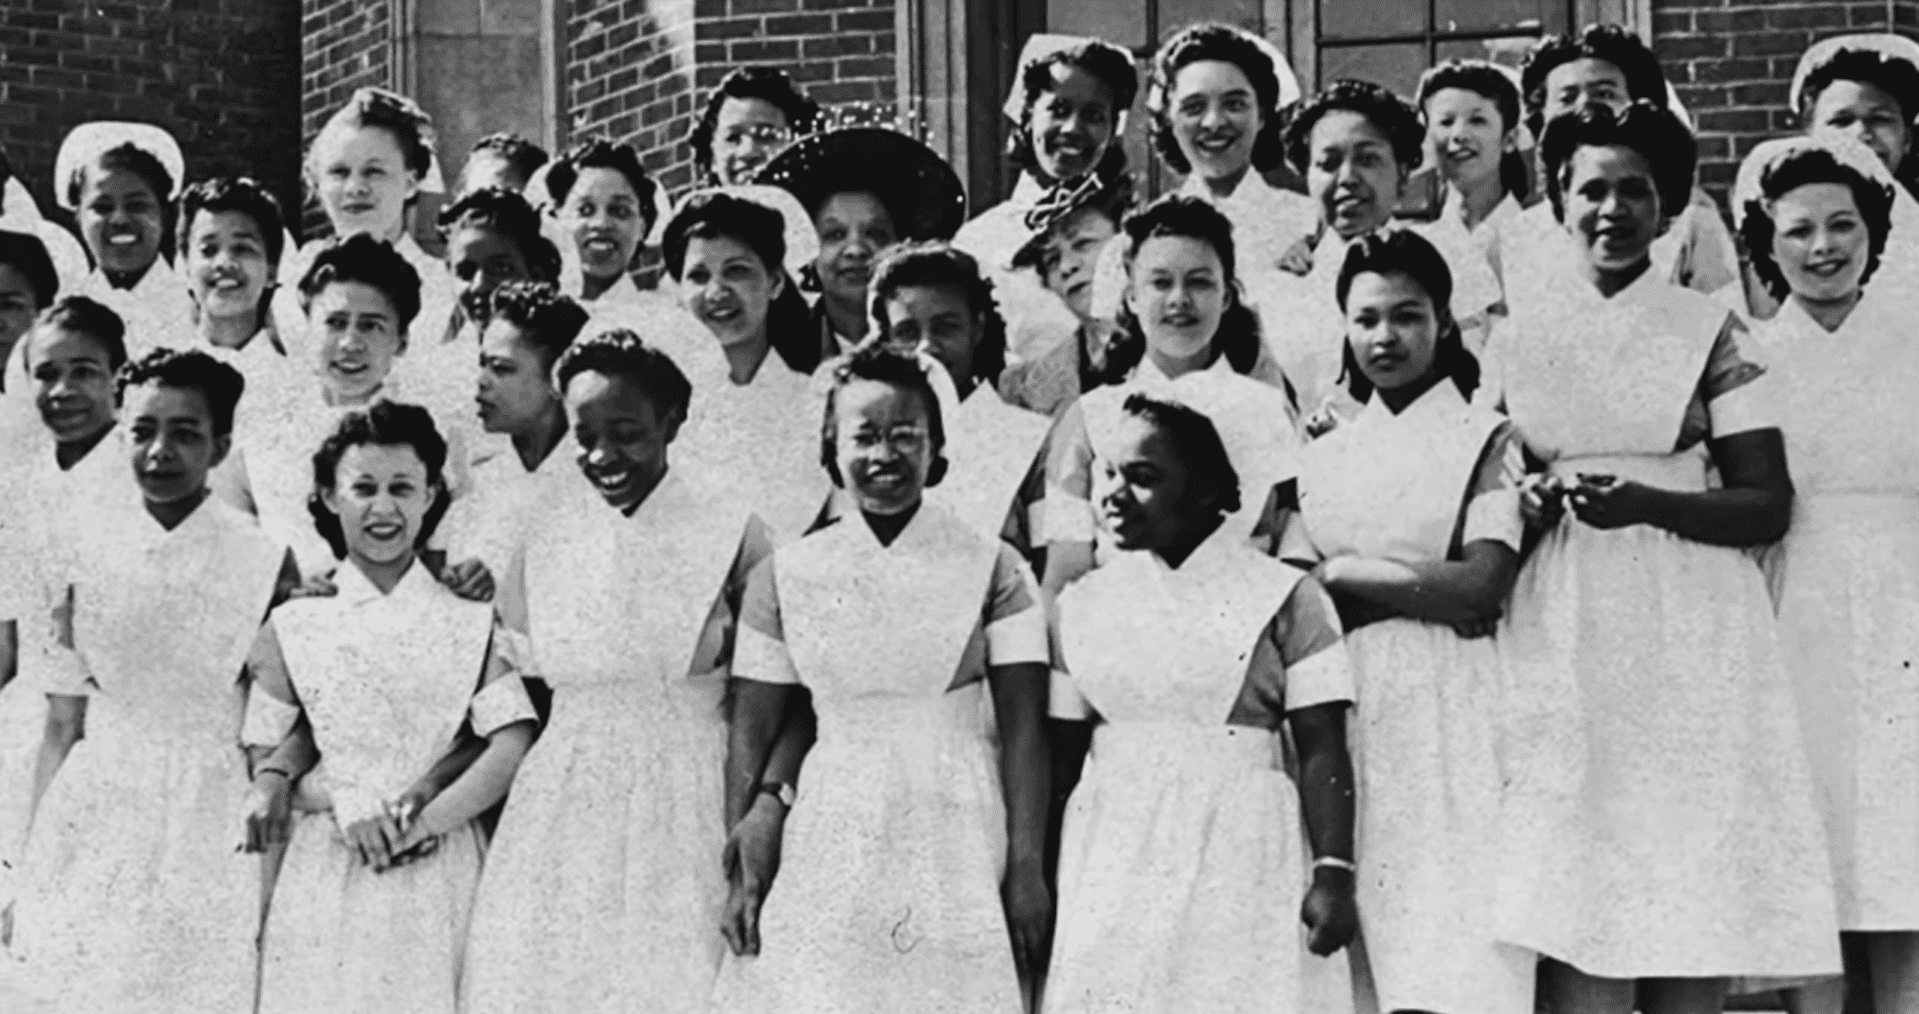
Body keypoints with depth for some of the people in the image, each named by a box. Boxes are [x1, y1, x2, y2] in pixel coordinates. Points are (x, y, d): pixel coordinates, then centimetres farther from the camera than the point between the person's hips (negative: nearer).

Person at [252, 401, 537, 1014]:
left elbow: (513, 748, -4)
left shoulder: (472, 620, 7)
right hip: (323, 885, 0)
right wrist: (343, 799, -13)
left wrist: (421, 819, -14)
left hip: (438, 877, 0)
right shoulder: (293, 626, 9)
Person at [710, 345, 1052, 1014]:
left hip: (962, 846, -1)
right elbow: (751, 732, 6)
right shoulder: (784, 576, 5)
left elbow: (1022, 731, -3)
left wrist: (1026, 872, -9)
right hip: (830, 852, 1)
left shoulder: (993, 570, 0)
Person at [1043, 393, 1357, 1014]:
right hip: (1111, 867, 3)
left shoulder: (1282, 597, 0)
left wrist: (1333, 874, -12)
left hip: (1240, 868, -3)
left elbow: (1322, 752, -4)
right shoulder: (1084, 605, 11)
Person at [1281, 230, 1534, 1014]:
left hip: (1451, 715, -4)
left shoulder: (1487, 440, 5)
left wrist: (1345, 575, -2)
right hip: (1347, 715, 4)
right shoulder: (1325, 457, 16)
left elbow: (1481, 587, -8)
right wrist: (1422, 590, -7)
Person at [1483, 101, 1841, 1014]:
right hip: (1561, 640, 1)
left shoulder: (1708, 332, 4)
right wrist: (1526, 500, -4)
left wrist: (1642, 502, -15)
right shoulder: (1516, 339, 10)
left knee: (1693, 908, -5)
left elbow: (1768, 504, -1)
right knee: (1573, 910, -6)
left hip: (1689, 638, -1)